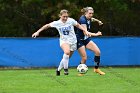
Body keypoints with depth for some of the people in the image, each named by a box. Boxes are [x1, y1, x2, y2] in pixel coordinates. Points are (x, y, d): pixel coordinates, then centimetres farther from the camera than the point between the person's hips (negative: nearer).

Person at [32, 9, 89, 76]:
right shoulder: (57, 23, -9)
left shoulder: (71, 21, -9)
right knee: (67, 52, -33)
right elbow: (47, 26, 2)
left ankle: (58, 70, 30)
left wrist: (85, 30, -6)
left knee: (66, 58, 6)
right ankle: (65, 69, -21)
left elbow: (78, 25, 7)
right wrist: (38, 32, 3)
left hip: (72, 41, 2)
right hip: (63, 41, -2)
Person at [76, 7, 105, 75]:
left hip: (86, 39, 8)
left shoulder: (89, 18, 0)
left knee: (97, 52, -7)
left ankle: (96, 69, 6)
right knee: (84, 58, -12)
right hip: (79, 40, -8)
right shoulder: (83, 20, -26)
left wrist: (98, 21, 40)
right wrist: (95, 34, -46)